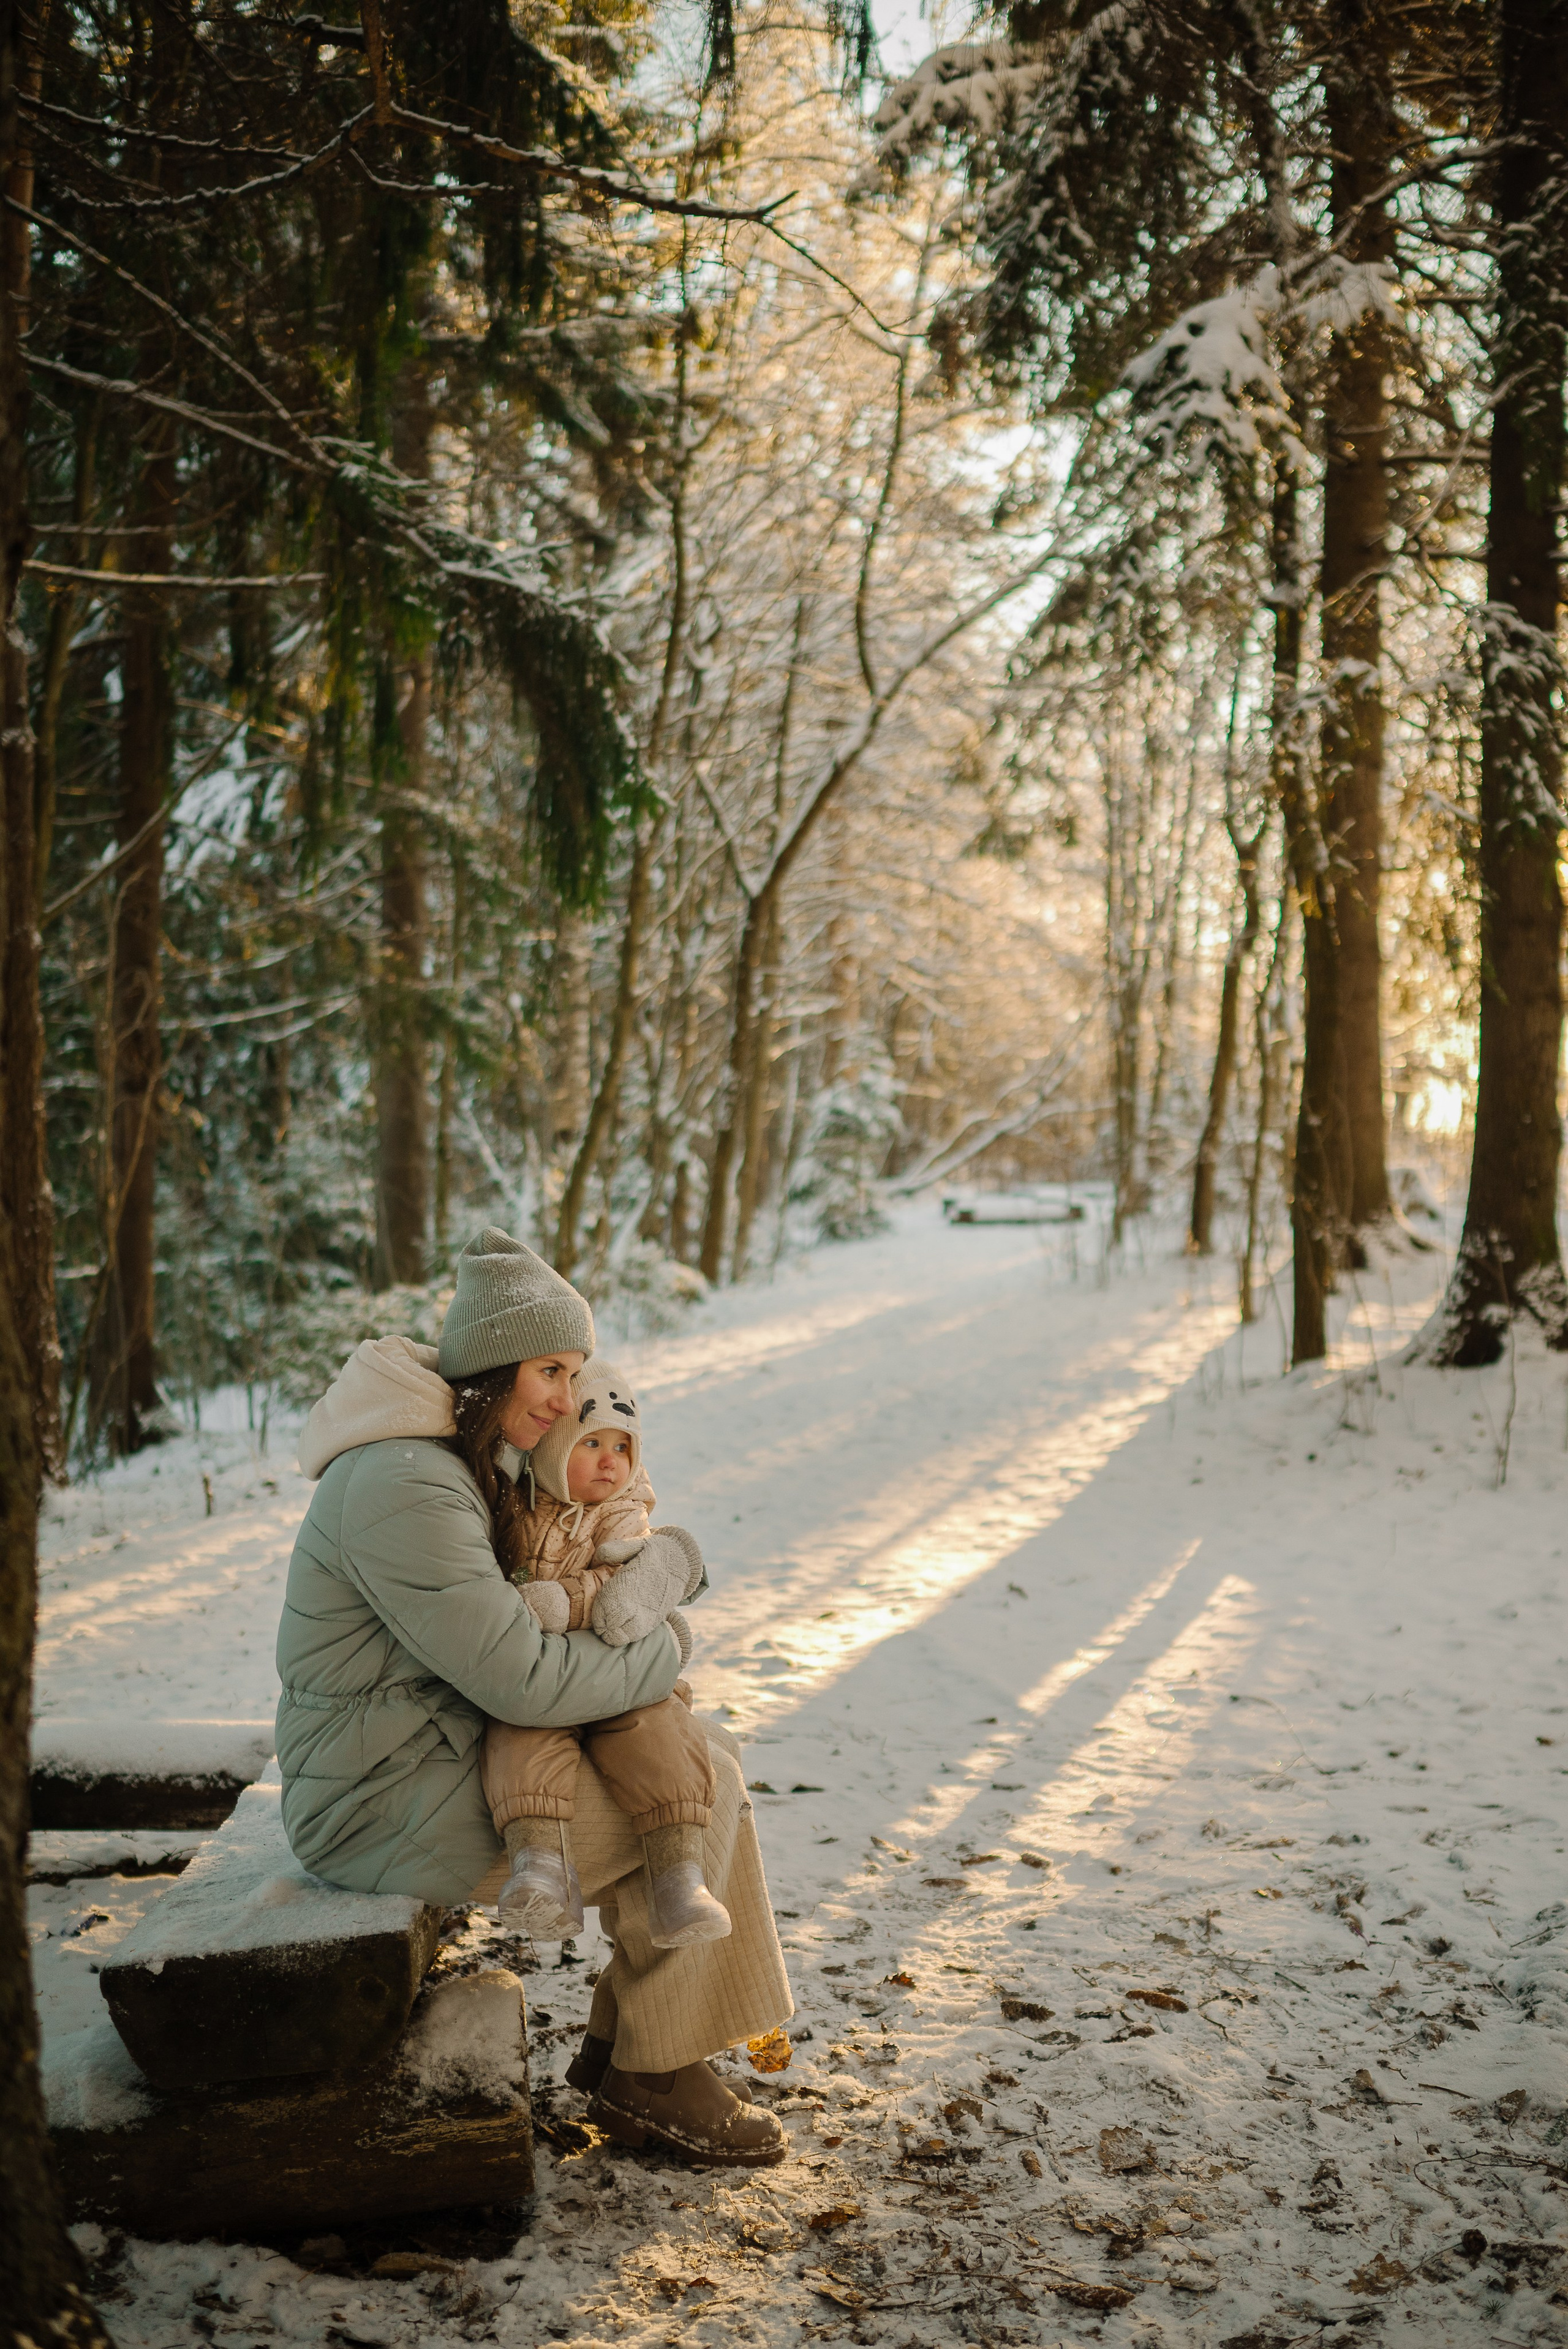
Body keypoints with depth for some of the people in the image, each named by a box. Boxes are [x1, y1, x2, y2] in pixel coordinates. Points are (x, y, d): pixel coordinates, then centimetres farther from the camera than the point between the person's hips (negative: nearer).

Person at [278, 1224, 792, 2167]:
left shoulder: (484, 1461, 9)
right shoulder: (405, 1488, -25)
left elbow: (667, 1550, 15)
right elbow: (522, 1679, -26)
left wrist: (655, 1564, -8)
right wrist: (663, 1650, -11)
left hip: (450, 1752, 10)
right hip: (391, 1806, -10)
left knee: (708, 1762, 4)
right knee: (696, 1800, -11)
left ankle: (619, 2039, 11)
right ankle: (652, 2080, 6)